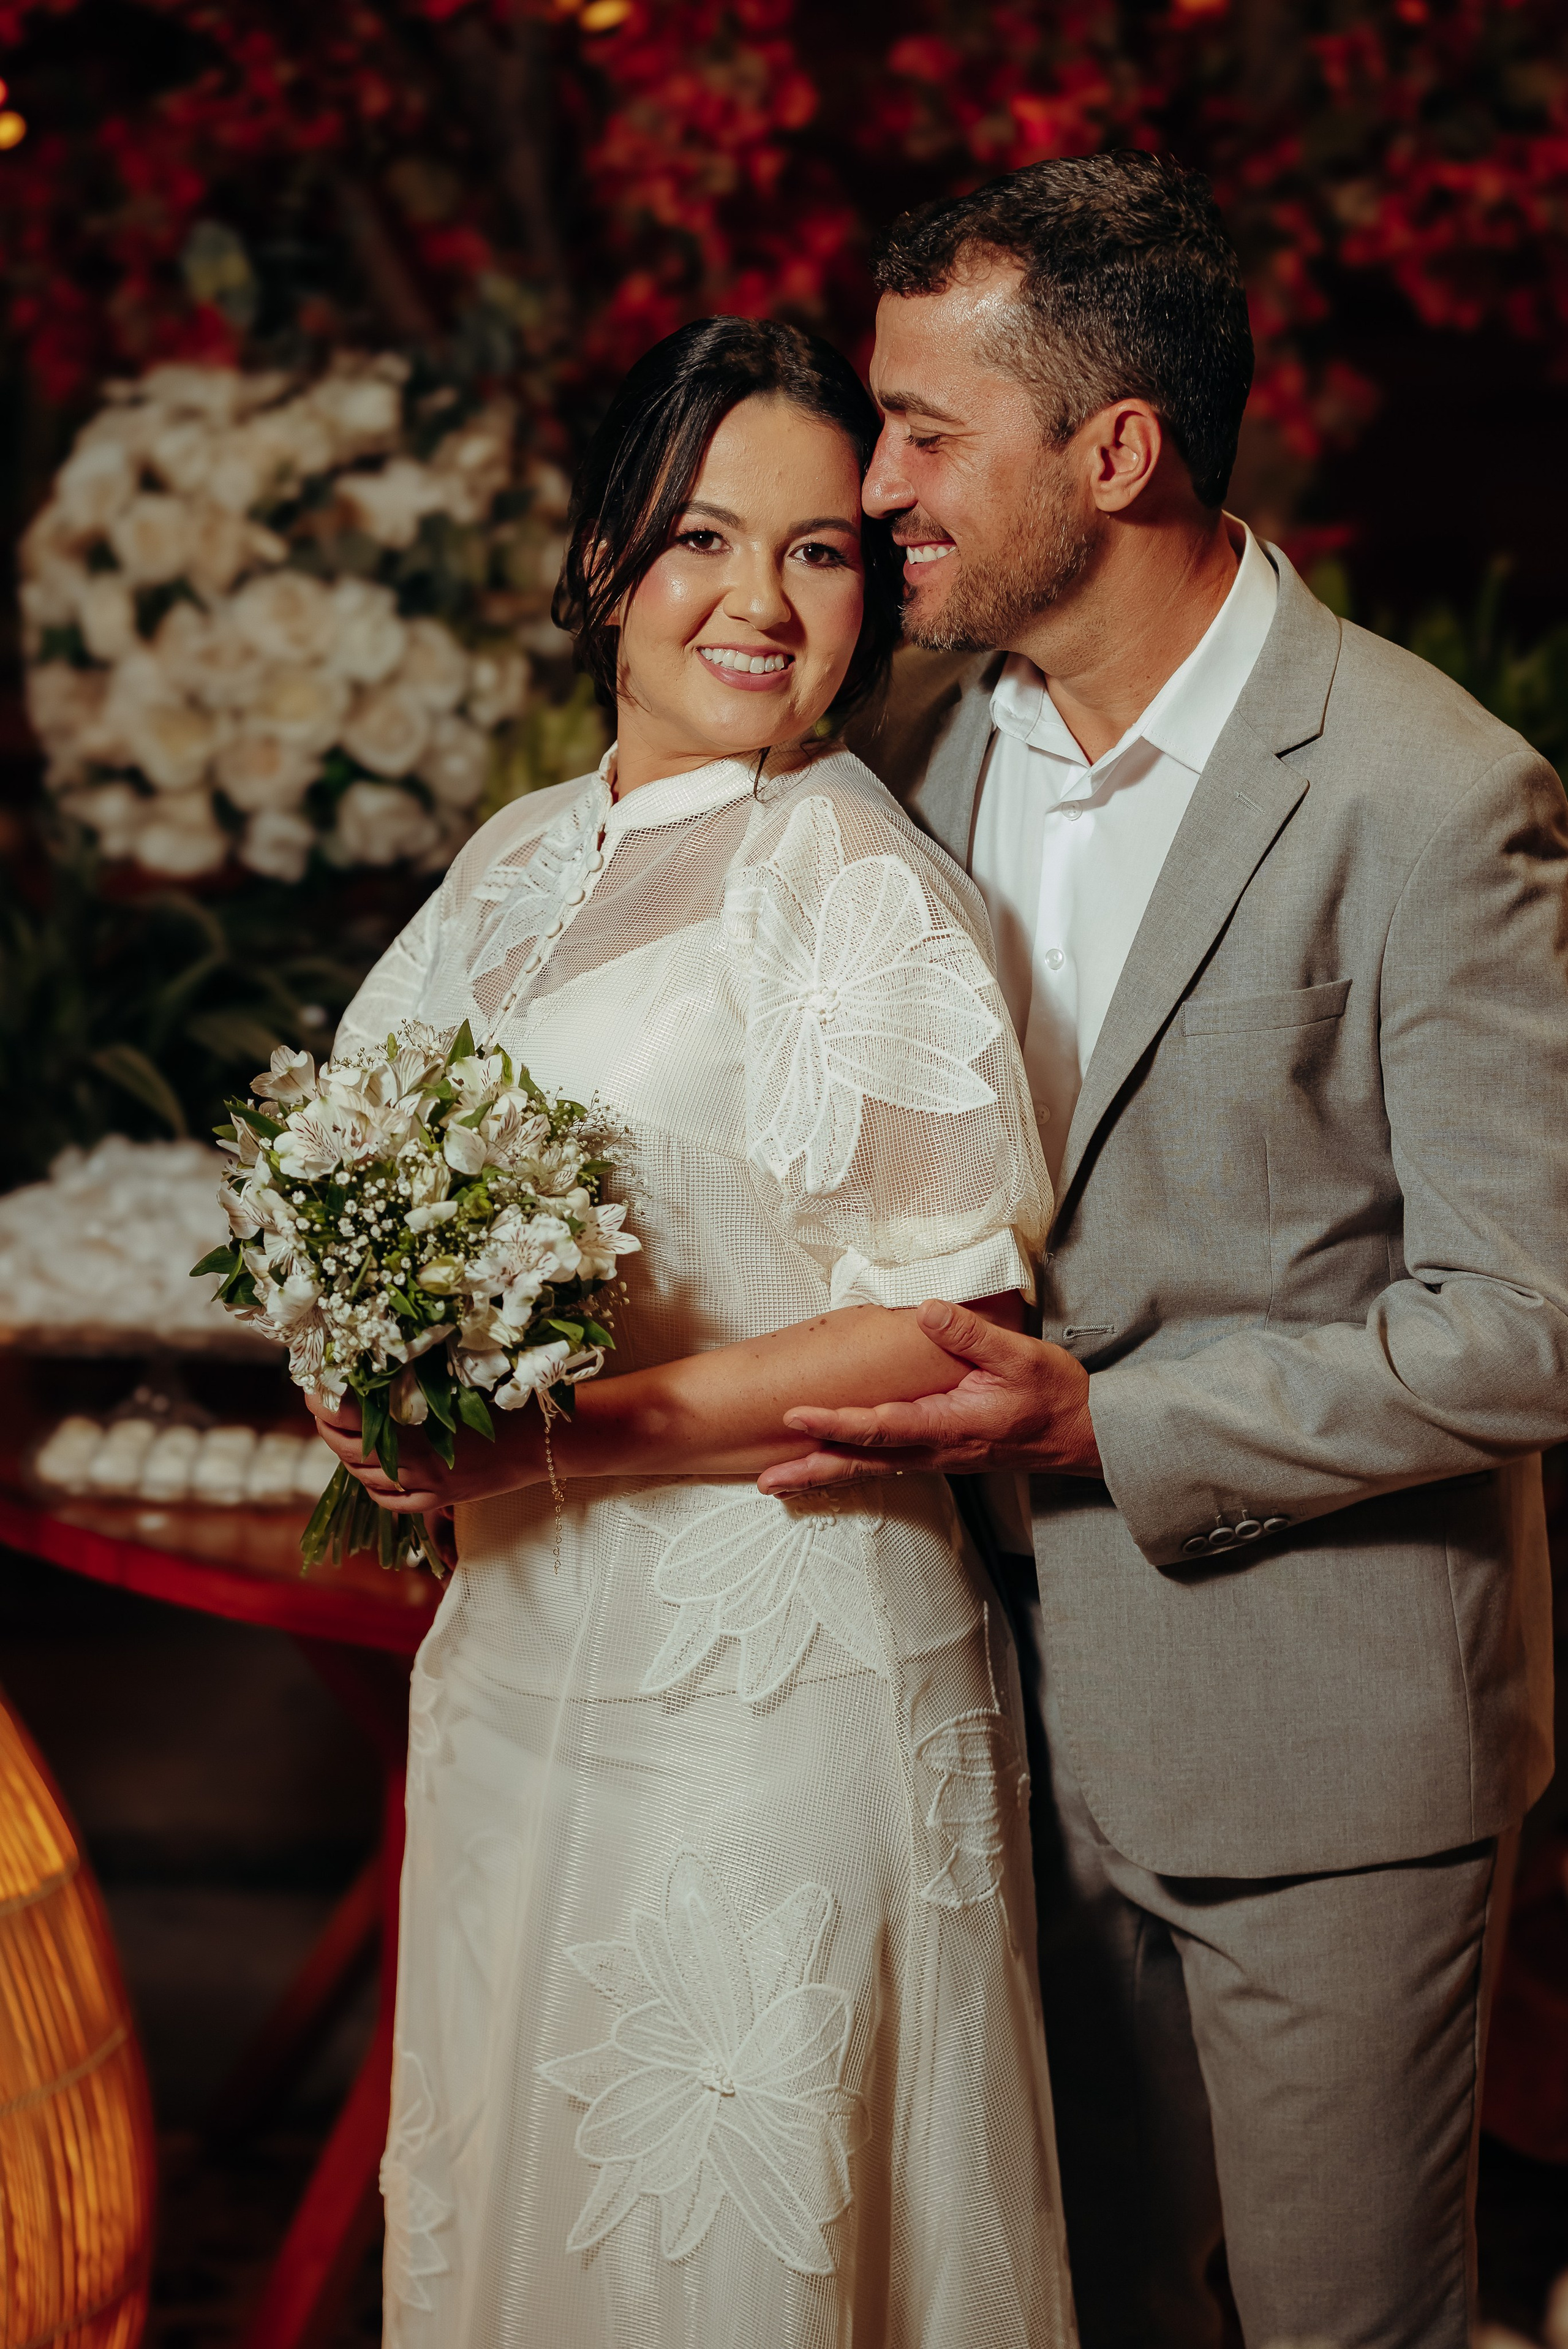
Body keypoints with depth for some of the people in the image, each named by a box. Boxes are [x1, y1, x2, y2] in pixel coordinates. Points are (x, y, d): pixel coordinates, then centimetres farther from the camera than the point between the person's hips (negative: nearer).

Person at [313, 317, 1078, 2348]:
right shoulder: (520, 859, 9)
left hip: (775, 1697, -7)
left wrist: (548, 1434, -22)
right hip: (517, 1659, 7)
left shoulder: (870, 889, -13)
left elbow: (945, 1337, -18)